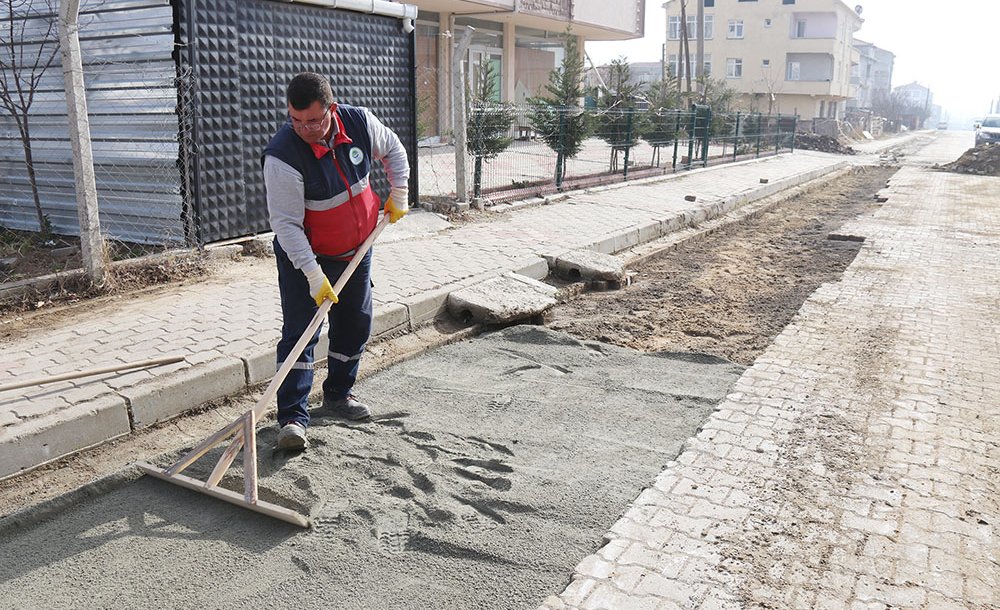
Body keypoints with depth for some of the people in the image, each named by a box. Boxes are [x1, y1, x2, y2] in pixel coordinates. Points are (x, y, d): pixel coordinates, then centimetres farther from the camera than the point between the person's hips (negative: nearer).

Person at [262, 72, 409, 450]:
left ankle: (338, 393, 31)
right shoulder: (282, 157, -29)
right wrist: (313, 274, -31)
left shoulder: (360, 123, -15)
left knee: (356, 323, 13)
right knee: (299, 330, -9)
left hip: (356, 249, 5)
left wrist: (398, 193, 5)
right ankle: (292, 415, -3)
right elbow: (286, 223, -27)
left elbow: (392, 150, 8)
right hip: (303, 255, -5)